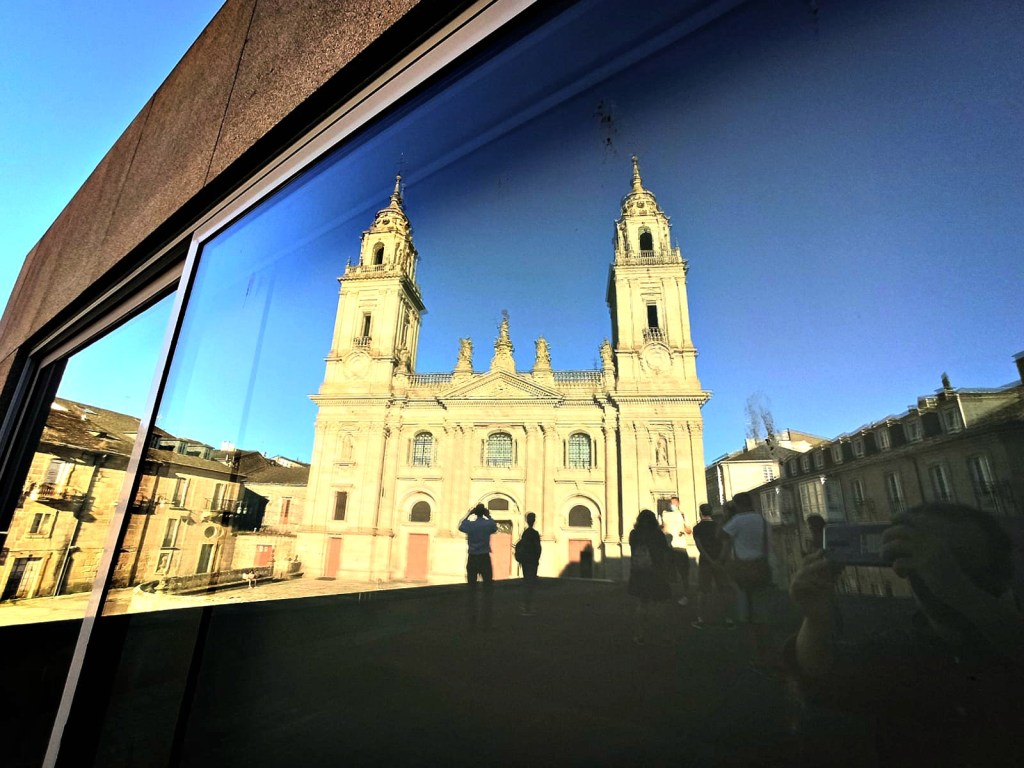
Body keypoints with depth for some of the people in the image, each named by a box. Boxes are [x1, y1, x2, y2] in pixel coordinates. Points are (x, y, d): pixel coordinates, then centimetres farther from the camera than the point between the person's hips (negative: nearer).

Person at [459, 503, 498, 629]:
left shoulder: (470, 524, -3)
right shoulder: (489, 524, -4)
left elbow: (460, 526, 20)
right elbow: (495, 528, 19)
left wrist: (468, 514, 22)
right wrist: (489, 516, 23)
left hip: (472, 559, 1)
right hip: (485, 558, -1)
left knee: (472, 590, 9)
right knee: (488, 590, 5)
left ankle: (473, 622, 10)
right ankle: (486, 622, 0)